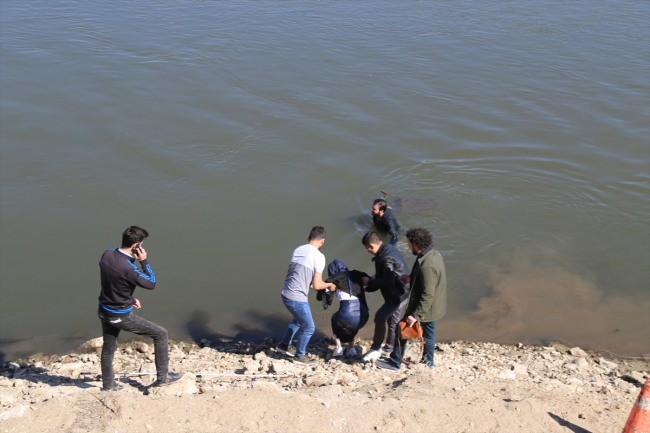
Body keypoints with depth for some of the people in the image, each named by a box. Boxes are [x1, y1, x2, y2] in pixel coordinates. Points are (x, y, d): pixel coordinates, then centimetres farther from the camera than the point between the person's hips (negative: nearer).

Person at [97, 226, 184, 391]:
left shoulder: (107, 255, -7)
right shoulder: (127, 268, -31)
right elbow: (151, 284, -17)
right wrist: (144, 261, -17)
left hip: (104, 311, 8)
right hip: (121, 316, -8)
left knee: (108, 347, 24)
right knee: (160, 334, 5)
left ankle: (108, 384, 41)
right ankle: (162, 377, 15)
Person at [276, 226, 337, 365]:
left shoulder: (298, 250, 7)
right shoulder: (318, 256, -14)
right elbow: (317, 285, -11)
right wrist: (330, 285, 7)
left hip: (286, 294, 8)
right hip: (297, 298, -8)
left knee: (299, 320, 31)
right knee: (308, 327, 12)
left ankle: (284, 345, 45)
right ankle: (300, 356, 27)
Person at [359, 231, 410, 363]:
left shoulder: (386, 258, -28)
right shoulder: (387, 248, 4)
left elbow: (388, 281, -28)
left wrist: (370, 282, -16)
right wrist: (371, 281, 3)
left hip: (398, 294, -11)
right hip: (399, 292, 11)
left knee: (380, 317, -15)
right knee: (392, 319, 21)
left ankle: (376, 349, -6)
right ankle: (390, 347, 36)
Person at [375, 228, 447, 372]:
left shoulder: (427, 265, -33)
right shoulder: (434, 254, -3)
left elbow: (427, 295, -31)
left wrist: (415, 315, -27)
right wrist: (411, 279, 11)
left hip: (424, 309, -9)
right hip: (433, 307, 9)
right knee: (429, 333, 24)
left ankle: (394, 363, 23)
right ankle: (429, 362, 41)